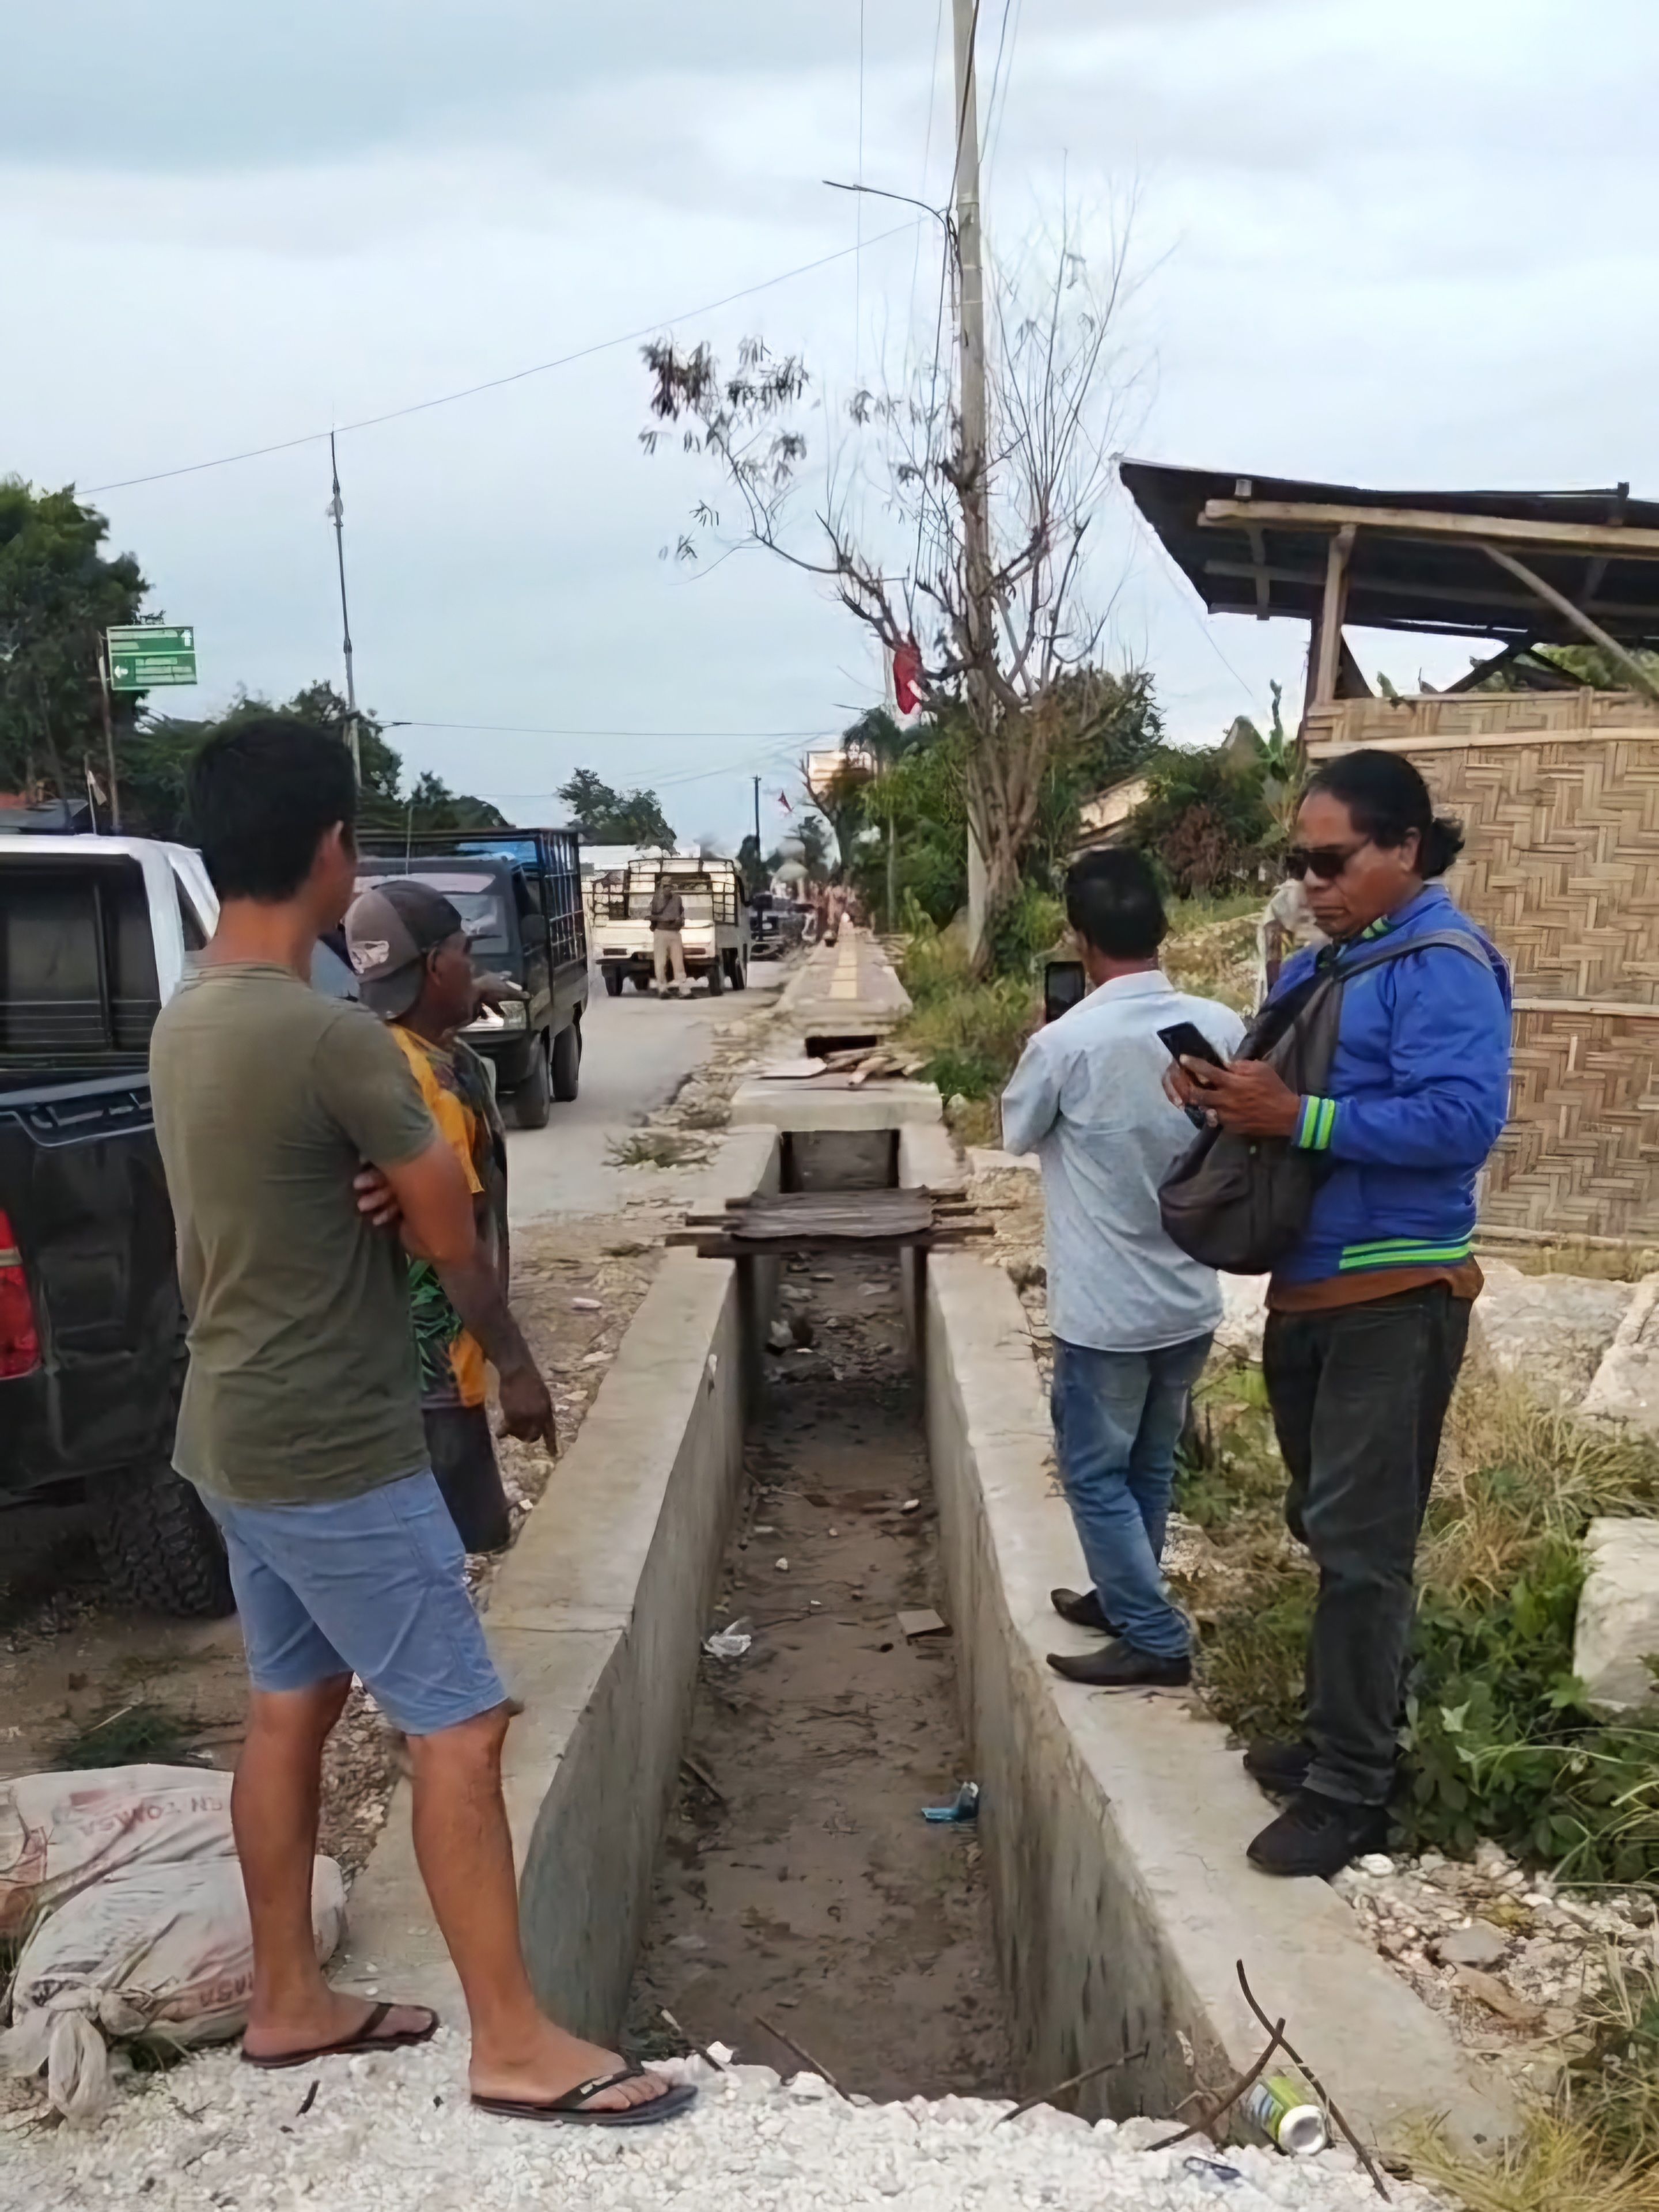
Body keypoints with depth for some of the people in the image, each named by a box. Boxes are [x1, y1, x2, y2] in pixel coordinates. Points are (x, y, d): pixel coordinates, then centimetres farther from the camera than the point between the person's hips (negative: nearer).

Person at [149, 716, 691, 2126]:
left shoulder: (185, 1021, 5)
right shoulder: (334, 1038, -23)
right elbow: (454, 1235, -13)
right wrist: (517, 1366, 3)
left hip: (234, 1431, 9)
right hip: (333, 1449, -9)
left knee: (290, 1704, 18)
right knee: (460, 1727, 0)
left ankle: (289, 2001, 31)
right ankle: (516, 2043, 10)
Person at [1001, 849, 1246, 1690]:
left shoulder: (1065, 1043, -20)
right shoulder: (1220, 1028, -7)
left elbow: (1017, 1132, -1)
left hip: (1106, 1308, -6)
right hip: (1190, 1300, 6)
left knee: (1096, 1475, 11)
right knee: (1150, 1467, 22)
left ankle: (1156, 1639, 14)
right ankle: (1124, 1599, 37)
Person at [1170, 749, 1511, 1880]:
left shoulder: (1445, 964, -15)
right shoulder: (1320, 964, 13)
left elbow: (1462, 1119, -27)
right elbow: (1288, 1091, 19)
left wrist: (1295, 1116, -27)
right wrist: (1225, 1091, -4)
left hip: (1395, 1300, -9)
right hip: (1310, 1288, 9)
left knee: (1361, 1544, -4)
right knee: (1327, 1530, 18)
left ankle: (1351, 1792, 6)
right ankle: (1344, 1736, 32)